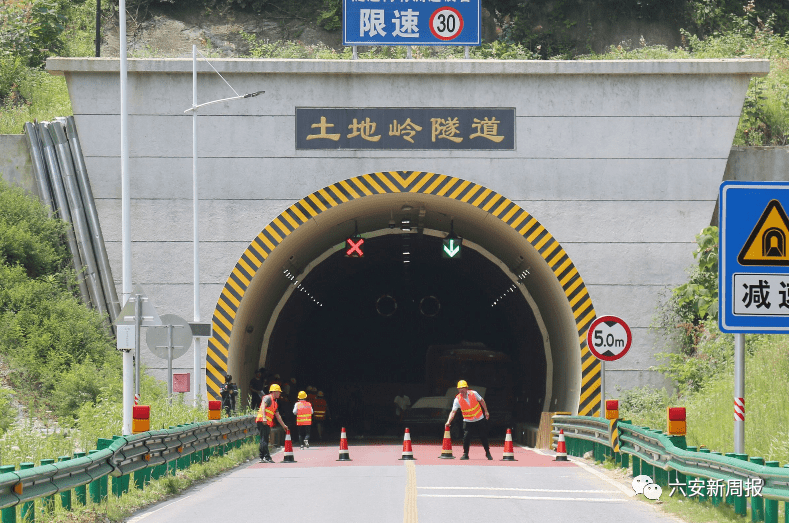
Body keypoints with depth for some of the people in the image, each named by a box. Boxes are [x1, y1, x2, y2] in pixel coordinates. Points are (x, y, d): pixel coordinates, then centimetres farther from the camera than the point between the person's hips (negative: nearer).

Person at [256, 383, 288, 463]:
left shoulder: (274, 402, 26)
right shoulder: (268, 398, -4)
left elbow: (277, 416, 32)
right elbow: (263, 406, -21)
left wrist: (283, 425, 35)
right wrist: (264, 417, -34)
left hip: (267, 423, 10)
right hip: (263, 421, -10)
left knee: (264, 441, 10)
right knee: (264, 440, -13)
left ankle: (262, 458, 11)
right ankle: (267, 457, -19)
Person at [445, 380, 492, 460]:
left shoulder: (473, 393, -12)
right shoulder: (457, 399, -14)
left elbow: (481, 401, 4)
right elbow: (453, 411, -18)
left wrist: (486, 411, 7)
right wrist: (449, 421, -31)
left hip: (480, 420, 1)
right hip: (468, 422, -1)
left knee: (483, 437, 5)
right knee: (466, 436, -13)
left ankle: (488, 453, 22)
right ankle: (465, 454, 2)